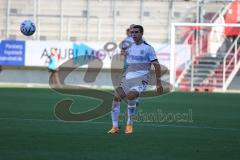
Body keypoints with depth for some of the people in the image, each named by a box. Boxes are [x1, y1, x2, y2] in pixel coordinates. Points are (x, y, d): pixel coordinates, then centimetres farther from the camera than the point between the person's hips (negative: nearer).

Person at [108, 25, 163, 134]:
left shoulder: (148, 48, -3)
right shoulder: (129, 47, 13)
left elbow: (157, 65, -3)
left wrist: (158, 83, -6)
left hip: (141, 79, -5)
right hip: (127, 78, 5)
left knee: (130, 96, -31)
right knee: (116, 97, -14)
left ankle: (130, 124, -14)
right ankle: (115, 127, -6)